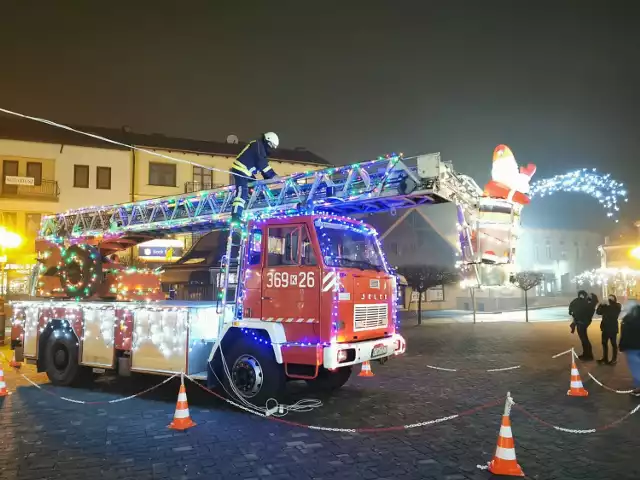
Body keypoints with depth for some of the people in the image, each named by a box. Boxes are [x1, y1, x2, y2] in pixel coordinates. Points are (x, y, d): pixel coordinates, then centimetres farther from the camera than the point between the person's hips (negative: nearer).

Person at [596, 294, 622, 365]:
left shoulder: (617, 306, -5)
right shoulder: (605, 305, 8)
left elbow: (614, 314, -21)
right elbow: (598, 312, 2)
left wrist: (609, 305, -21)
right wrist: (601, 305, -10)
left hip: (613, 327, -5)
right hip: (605, 327, 5)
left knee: (613, 343, 2)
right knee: (604, 343, 10)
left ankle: (614, 359, 10)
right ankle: (605, 358, 20)